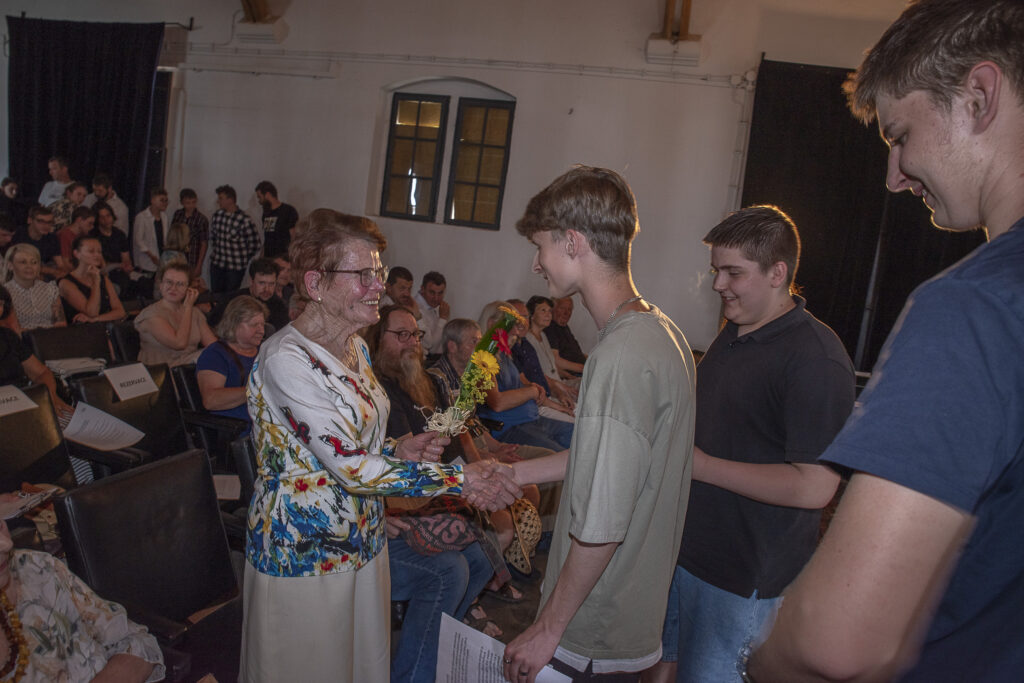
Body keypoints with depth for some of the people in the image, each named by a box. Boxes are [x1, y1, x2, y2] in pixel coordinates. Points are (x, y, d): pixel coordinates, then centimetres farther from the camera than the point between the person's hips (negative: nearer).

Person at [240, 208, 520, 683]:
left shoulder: (356, 348, 4)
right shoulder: (286, 359, -23)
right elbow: (350, 467, -28)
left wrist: (399, 450, -5)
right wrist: (458, 479, -26)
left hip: (362, 544, 8)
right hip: (303, 553, -7)